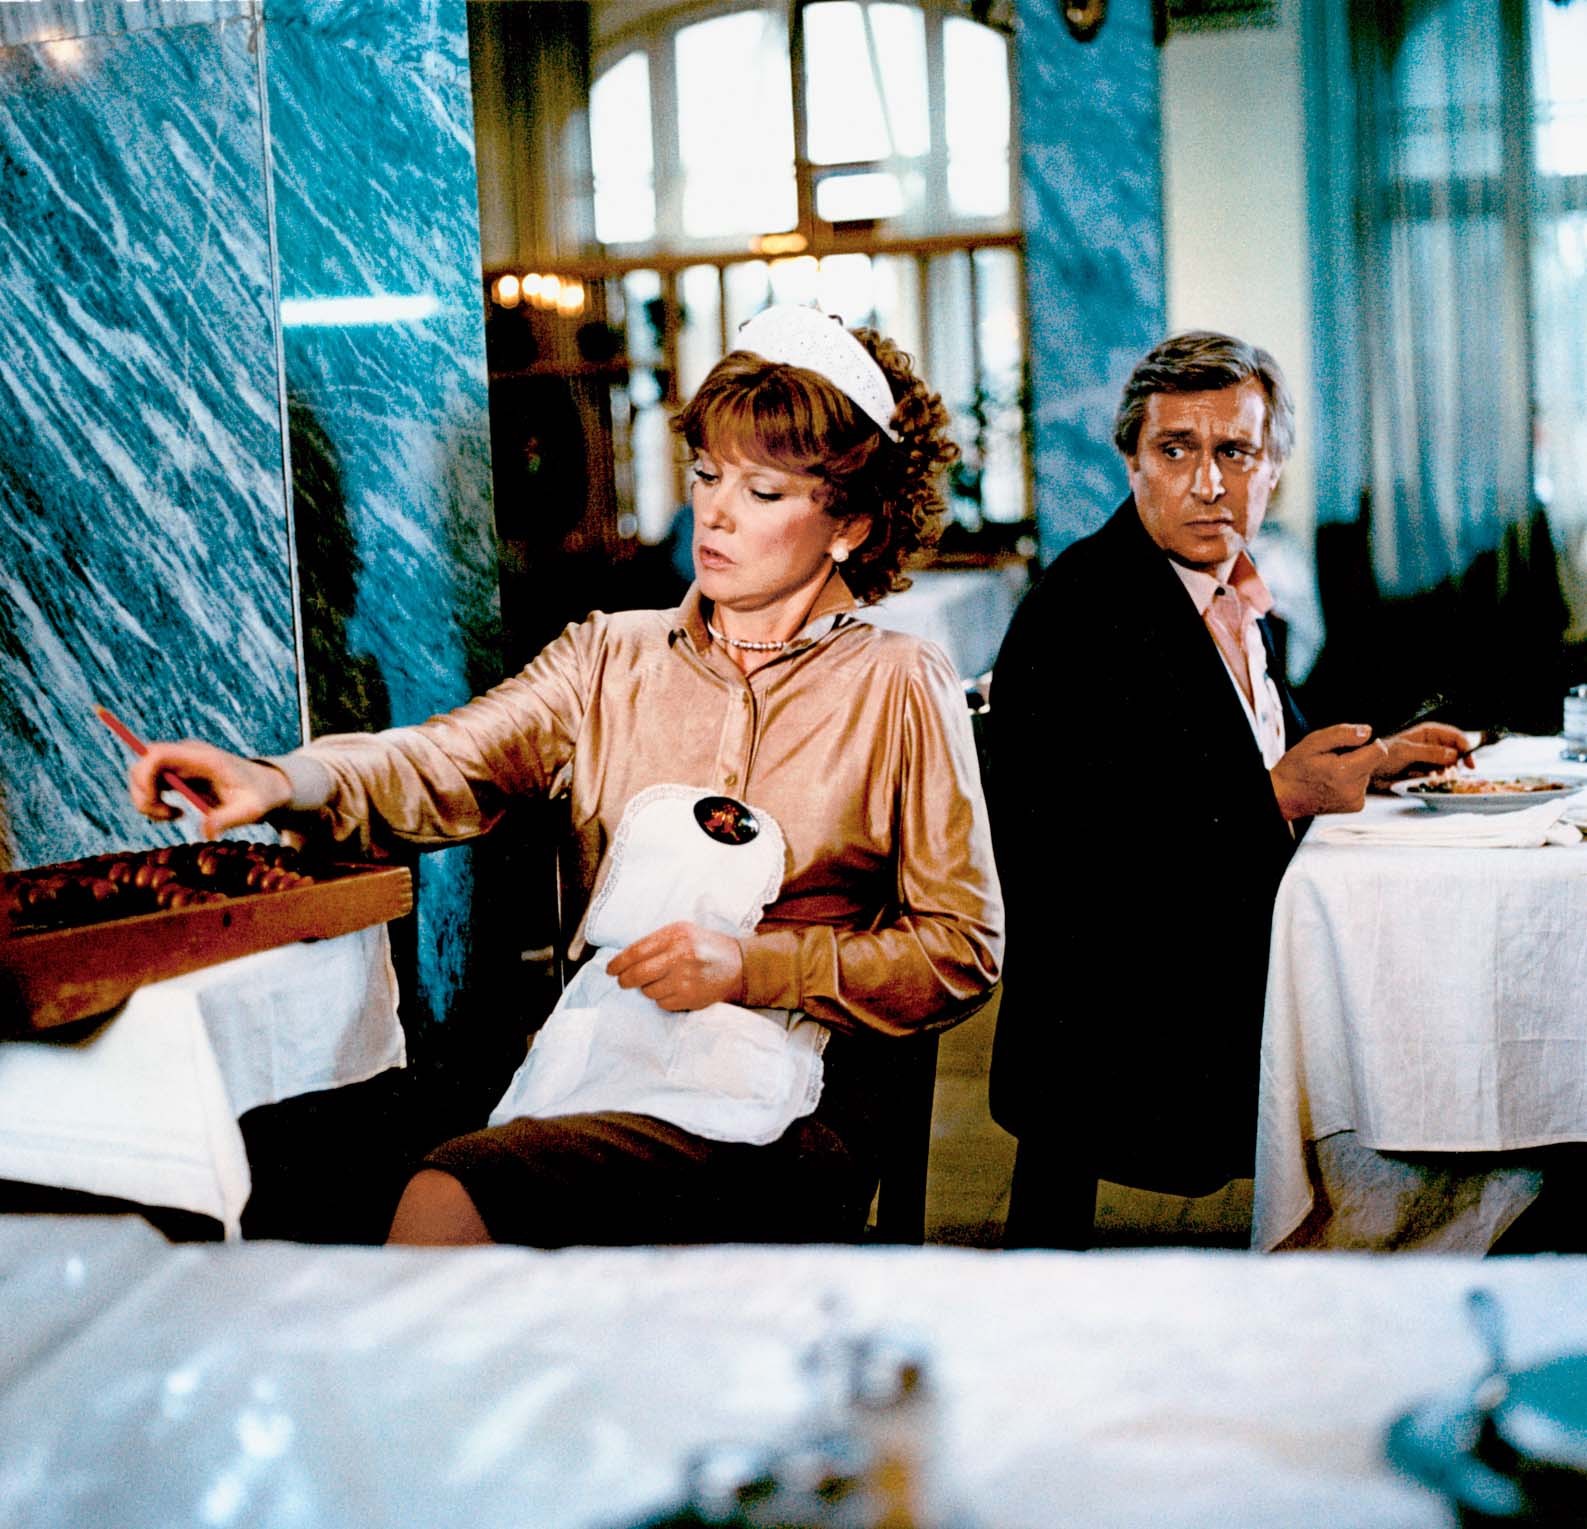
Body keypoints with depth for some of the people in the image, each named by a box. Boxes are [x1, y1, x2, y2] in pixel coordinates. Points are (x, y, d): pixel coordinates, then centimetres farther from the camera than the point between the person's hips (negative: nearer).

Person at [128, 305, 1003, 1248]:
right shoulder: (612, 658, 14)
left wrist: (752, 966, -10)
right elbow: (449, 765, -4)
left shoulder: (900, 689, 3)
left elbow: (964, 954, 3)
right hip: (603, 1058, 3)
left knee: (447, 1201, -27)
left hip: (790, 1108, -3)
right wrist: (286, 781, -24)